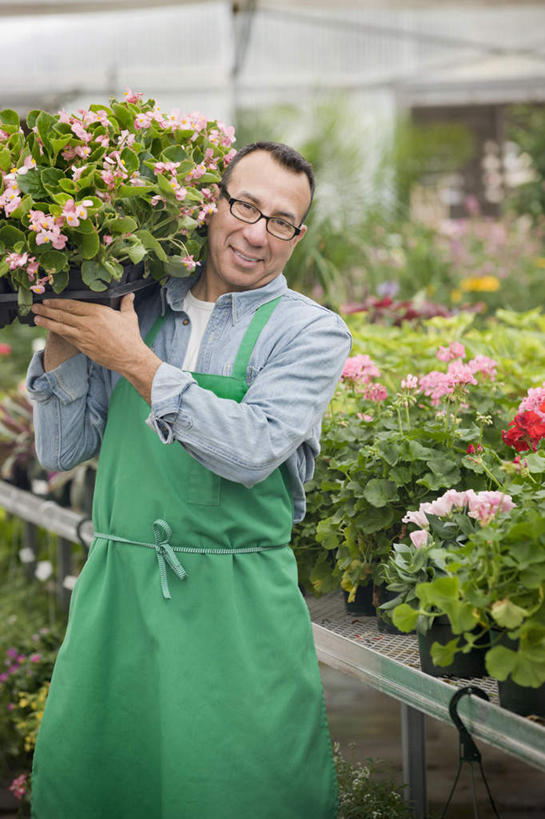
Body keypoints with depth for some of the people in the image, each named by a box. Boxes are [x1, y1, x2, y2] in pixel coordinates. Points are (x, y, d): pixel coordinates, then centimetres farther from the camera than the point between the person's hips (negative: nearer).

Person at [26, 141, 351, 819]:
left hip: (238, 609, -3)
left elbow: (254, 449, -18)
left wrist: (134, 360, -15)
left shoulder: (310, 331, -1)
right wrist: (60, 334, -3)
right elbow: (60, 450, 9)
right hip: (116, 591, 3)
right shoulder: (136, 309, 9)